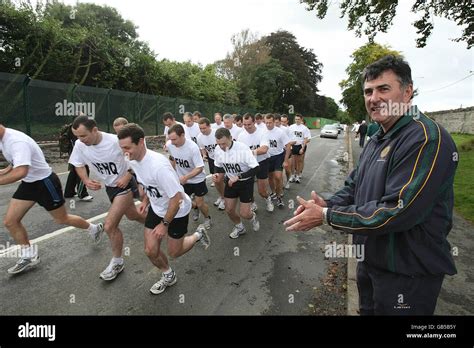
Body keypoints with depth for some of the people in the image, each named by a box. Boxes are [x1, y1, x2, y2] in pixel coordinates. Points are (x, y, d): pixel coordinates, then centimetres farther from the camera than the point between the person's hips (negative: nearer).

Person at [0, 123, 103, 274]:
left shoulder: (17, 141, -28)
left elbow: (21, 172, -41)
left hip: (45, 182, -8)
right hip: (28, 183, 9)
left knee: (62, 219, 7)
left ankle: (94, 228, 31)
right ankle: (29, 256, 20)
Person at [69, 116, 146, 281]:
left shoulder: (115, 141, -28)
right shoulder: (80, 145, -12)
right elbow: (78, 164, 6)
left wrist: (128, 176, -23)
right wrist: (86, 181, -12)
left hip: (124, 184, -7)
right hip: (110, 187, 7)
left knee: (109, 225, -12)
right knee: (131, 215, 23)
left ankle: (117, 262, 10)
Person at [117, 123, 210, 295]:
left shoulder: (158, 165, -35)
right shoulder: (133, 160, -9)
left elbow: (176, 198, -29)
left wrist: (164, 224, -20)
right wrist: (146, 200, 6)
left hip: (177, 211, -6)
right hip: (156, 208, 7)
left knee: (174, 252, 9)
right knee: (151, 251, 6)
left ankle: (198, 235, 36)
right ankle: (168, 275, 35)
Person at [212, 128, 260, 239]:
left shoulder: (243, 148, -29)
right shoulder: (217, 150, -13)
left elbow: (255, 169, -26)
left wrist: (238, 177, -32)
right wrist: (217, 175, -16)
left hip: (246, 182, -4)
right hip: (230, 181, 5)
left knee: (244, 213, -4)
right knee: (229, 210, 9)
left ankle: (253, 217, 35)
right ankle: (239, 227, 39)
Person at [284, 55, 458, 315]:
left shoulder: (426, 138, -23)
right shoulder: (377, 140, 8)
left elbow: (398, 212, -29)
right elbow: (354, 186, 10)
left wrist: (326, 216, -25)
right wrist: (327, 204, -11)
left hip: (407, 272, -8)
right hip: (370, 259, 8)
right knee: (369, 309, 26)